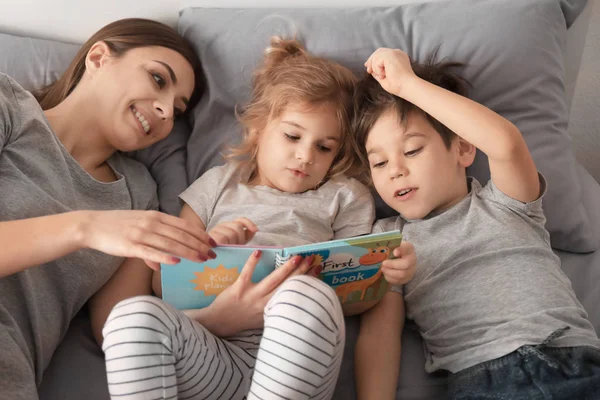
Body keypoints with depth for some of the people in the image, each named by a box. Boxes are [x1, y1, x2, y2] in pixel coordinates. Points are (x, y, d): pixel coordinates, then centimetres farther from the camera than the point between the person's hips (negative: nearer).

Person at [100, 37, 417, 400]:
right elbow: (164, 281, 17)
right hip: (208, 354, 2)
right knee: (135, 314, -30)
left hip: (297, 360, -1)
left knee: (308, 294, -36)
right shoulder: (219, 184, 24)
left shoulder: (346, 197, 22)